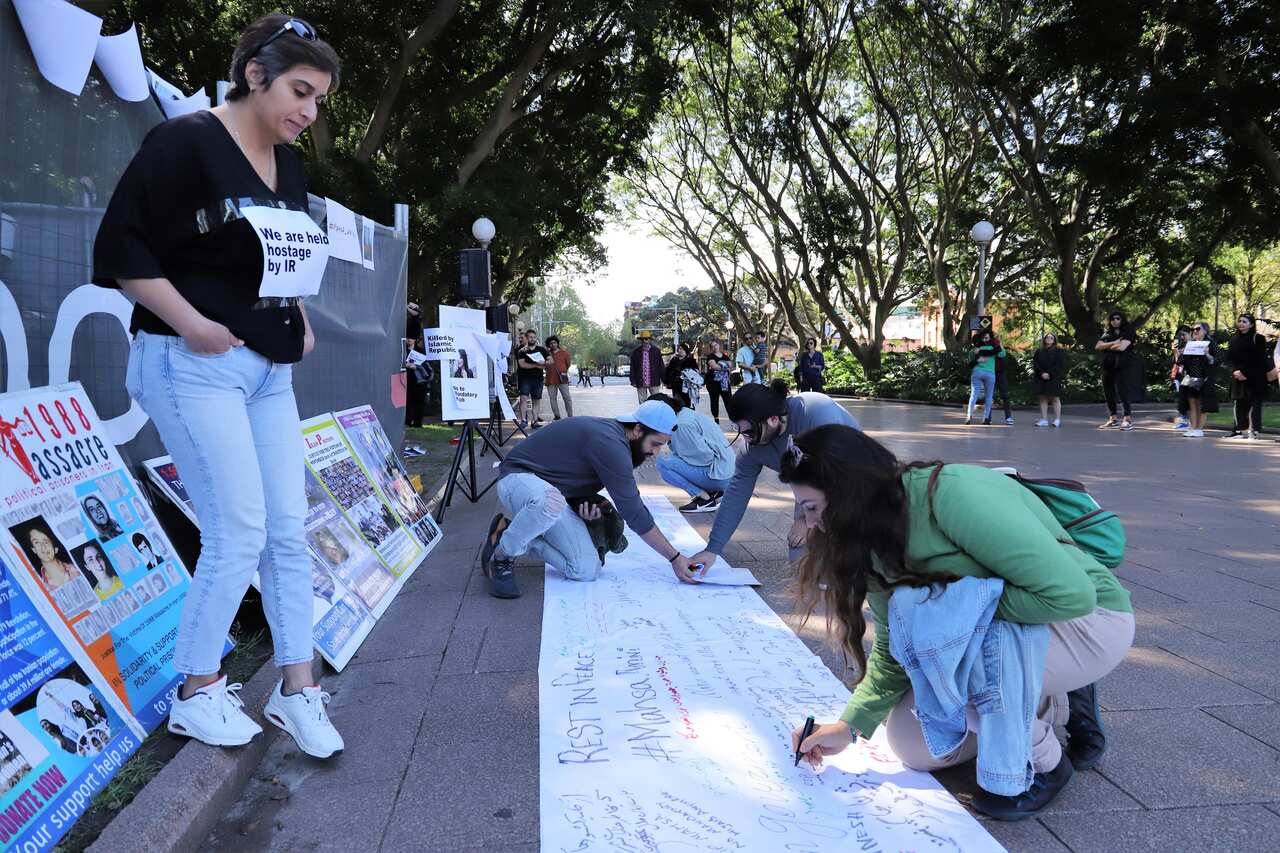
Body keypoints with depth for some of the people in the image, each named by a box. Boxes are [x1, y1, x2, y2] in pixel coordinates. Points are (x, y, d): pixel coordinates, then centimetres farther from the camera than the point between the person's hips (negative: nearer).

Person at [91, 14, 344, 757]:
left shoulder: (291, 168, 14)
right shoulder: (185, 141, -9)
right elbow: (120, 246, -12)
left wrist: (301, 322, 8)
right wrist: (191, 323, -17)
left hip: (270, 369, 8)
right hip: (195, 365, -7)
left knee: (289, 529, 5)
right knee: (240, 531, -7)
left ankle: (297, 688, 17)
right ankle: (196, 693, 13)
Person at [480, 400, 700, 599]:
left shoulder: (614, 436, 3)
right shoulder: (609, 442, -27)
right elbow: (634, 513, -24)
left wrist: (588, 501, -10)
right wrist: (675, 558, -17)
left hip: (554, 495, 8)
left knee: (587, 571, -10)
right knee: (551, 501, -44)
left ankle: (525, 539, 9)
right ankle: (501, 557, -19)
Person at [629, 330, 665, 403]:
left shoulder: (656, 351, 3)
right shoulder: (635, 352, 3)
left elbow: (661, 366, 6)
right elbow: (632, 368, 5)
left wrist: (662, 379, 2)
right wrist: (633, 381, -1)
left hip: (654, 383, 0)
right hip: (640, 383, 0)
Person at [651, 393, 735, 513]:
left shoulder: (682, 423, -19)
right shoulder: (684, 413, 11)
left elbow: (704, 455, -21)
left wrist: (672, 455, -8)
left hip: (719, 475, -10)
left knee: (663, 463, -13)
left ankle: (706, 500, -9)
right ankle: (712, 491, 11)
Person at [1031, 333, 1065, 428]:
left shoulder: (1059, 351, 2)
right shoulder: (1039, 352, 12)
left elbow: (1060, 365, -6)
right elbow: (1035, 363, 5)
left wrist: (1049, 374, -14)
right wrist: (1042, 373, -10)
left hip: (1054, 379, -4)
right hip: (1040, 379, 4)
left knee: (1055, 398, -2)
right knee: (1043, 398, 3)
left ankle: (1057, 420, 0)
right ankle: (1044, 420, 5)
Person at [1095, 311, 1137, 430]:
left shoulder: (1128, 331, -1)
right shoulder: (1107, 333, 16)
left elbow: (1122, 347, -16)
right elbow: (1097, 346, 3)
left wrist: (1107, 347, 1)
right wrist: (1113, 343, -11)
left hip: (1123, 366, -6)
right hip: (1108, 366, 6)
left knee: (1123, 390, -12)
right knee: (1108, 391, 7)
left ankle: (1128, 419, -11)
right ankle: (1113, 419, 17)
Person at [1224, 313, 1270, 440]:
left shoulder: (1258, 339, -2)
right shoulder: (1234, 340, 12)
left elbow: (1260, 360, -7)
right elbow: (1229, 359, 9)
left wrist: (1245, 372, -13)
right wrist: (1234, 371, -9)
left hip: (1255, 378, -5)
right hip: (1238, 378, 5)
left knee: (1254, 404, -7)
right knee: (1239, 404, 3)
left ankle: (1254, 431, -6)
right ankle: (1240, 430, 8)